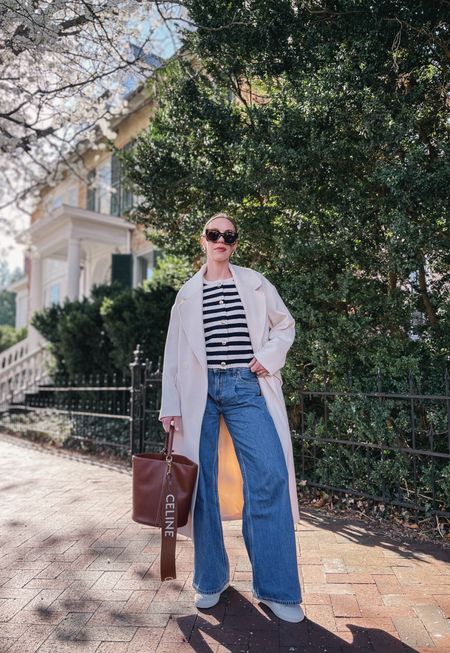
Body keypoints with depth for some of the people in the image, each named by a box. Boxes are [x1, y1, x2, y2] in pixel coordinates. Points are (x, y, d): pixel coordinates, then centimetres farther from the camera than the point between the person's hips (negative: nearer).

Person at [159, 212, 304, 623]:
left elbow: (286, 325, 17)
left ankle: (275, 588, 3)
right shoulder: (188, 293, 13)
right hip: (201, 392, 1)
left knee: (270, 477, -11)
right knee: (203, 483, 4)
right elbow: (174, 352, 11)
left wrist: (269, 356, -3)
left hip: (247, 388, -1)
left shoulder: (255, 283, 11)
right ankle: (211, 579, 22)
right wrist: (171, 405, 4)